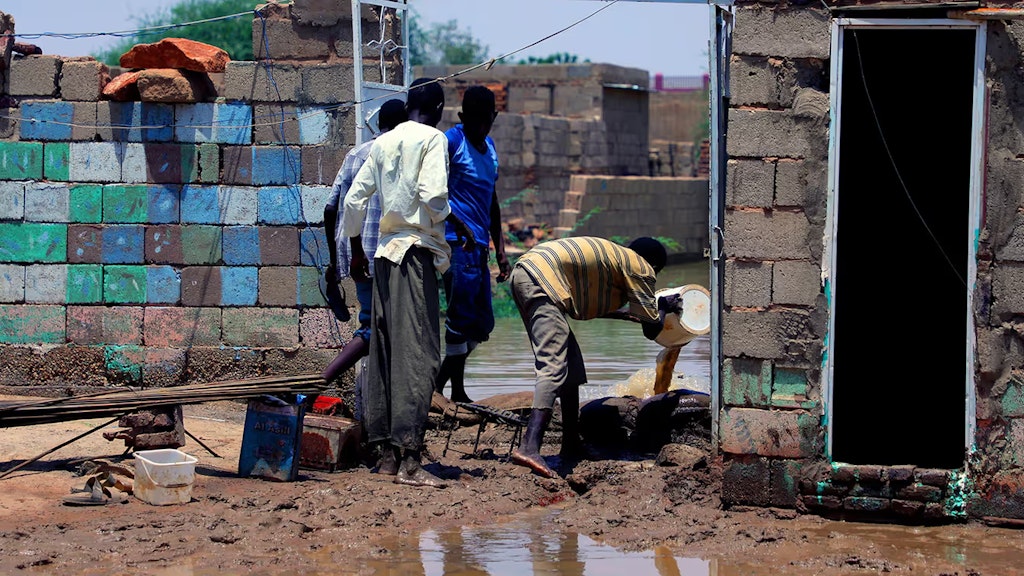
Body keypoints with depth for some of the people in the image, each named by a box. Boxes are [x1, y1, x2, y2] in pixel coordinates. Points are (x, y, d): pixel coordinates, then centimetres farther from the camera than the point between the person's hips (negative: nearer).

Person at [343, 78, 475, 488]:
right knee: (418, 355, -10)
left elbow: (354, 198, 16)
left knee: (385, 352, 10)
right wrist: (459, 226, 0)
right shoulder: (433, 138, -4)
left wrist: (356, 251, 26)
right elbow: (432, 195, -17)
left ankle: (387, 452, 13)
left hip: (385, 253, 7)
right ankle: (409, 458, -16)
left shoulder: (383, 142, 15)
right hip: (416, 252, -7)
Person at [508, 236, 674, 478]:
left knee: (571, 363, 18)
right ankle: (529, 447, -34)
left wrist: (631, 314, 52)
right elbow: (651, 329, 6)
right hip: (542, 279, -10)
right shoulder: (641, 268, 7)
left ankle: (571, 443, 21)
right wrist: (663, 307, 26)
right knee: (554, 366, -18)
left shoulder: (614, 256, 31)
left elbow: (595, 306, 42)